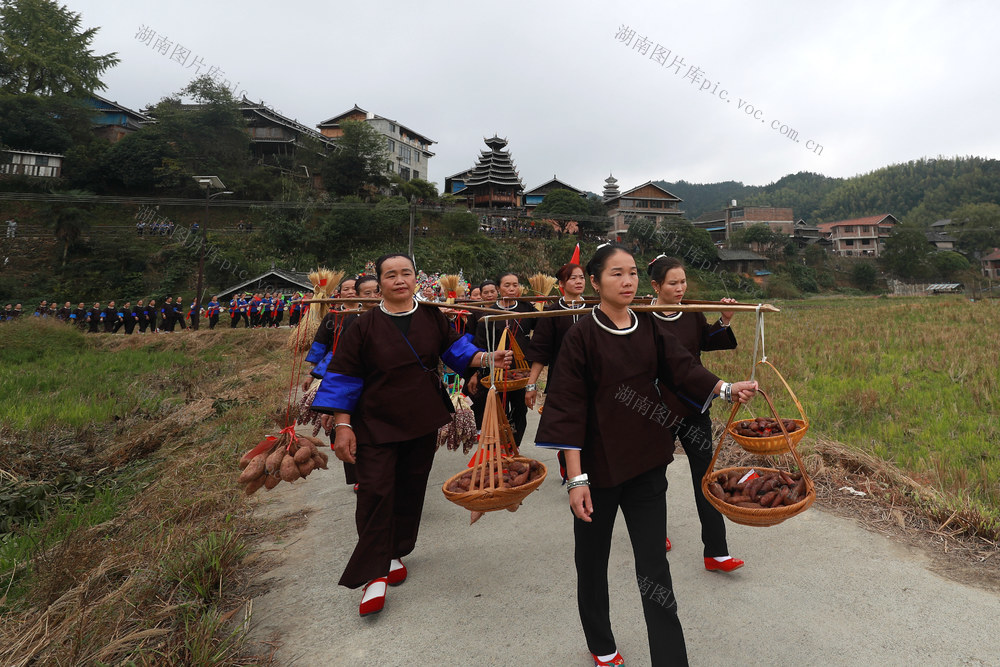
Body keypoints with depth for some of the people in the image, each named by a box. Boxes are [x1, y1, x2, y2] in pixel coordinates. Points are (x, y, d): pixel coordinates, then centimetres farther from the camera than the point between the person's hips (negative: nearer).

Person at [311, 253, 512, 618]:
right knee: (376, 492, -7)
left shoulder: (431, 317, 1)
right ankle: (374, 575, 4)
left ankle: (393, 554, 30)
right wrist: (342, 425, -8)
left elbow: (455, 349, 8)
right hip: (376, 424, -3)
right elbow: (344, 376, -4)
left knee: (411, 489, 11)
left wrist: (487, 357, -11)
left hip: (422, 422, 3)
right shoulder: (365, 326, -7)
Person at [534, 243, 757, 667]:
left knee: (653, 563, 6)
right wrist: (575, 478, -15)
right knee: (593, 558, 14)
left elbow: (684, 370, -2)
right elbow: (569, 409, -12)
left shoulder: (649, 329, 4)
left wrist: (726, 389, -21)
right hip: (598, 463, -3)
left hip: (647, 461, 3)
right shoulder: (582, 336, -10)